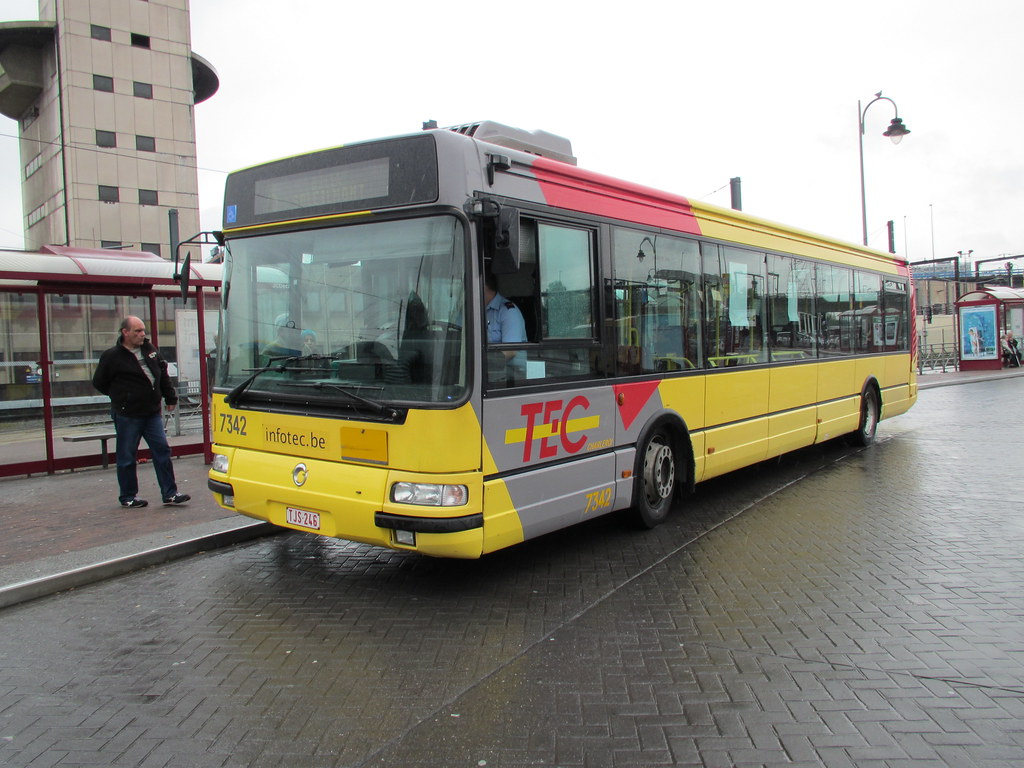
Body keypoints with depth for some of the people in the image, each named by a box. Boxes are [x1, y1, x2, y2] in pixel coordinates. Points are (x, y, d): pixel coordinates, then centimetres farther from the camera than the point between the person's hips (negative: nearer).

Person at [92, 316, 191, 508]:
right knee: (127, 457, 5)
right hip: (127, 415, -5)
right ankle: (127, 497, 17)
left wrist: (170, 398, 18)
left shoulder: (149, 349, 8)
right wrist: (120, 396, 5)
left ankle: (169, 493, 6)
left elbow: (163, 374, 19)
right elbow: (98, 382, 1)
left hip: (152, 413, 5)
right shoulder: (112, 356, -9)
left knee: (162, 450, 2)